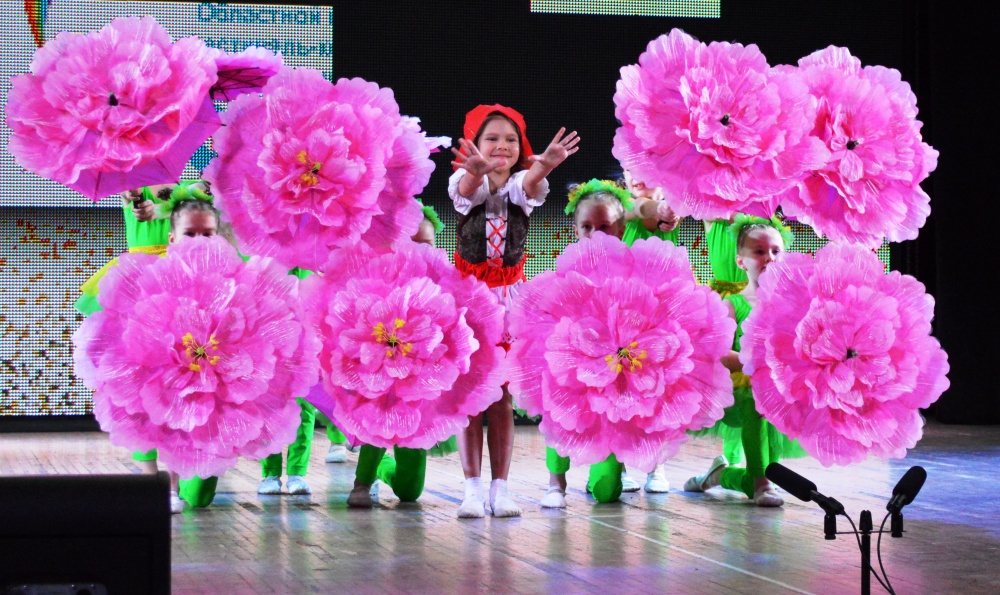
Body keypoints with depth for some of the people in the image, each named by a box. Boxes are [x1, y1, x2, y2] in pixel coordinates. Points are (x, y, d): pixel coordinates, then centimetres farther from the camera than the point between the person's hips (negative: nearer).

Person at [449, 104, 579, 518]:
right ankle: (472, 488, 3)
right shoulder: (467, 182, -4)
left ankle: (500, 488, 7)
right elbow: (466, 187, -30)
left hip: (508, 295, 2)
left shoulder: (521, 185, 0)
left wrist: (544, 165, -51)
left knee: (501, 395, 3)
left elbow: (530, 182, -25)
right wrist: (477, 170, -55)